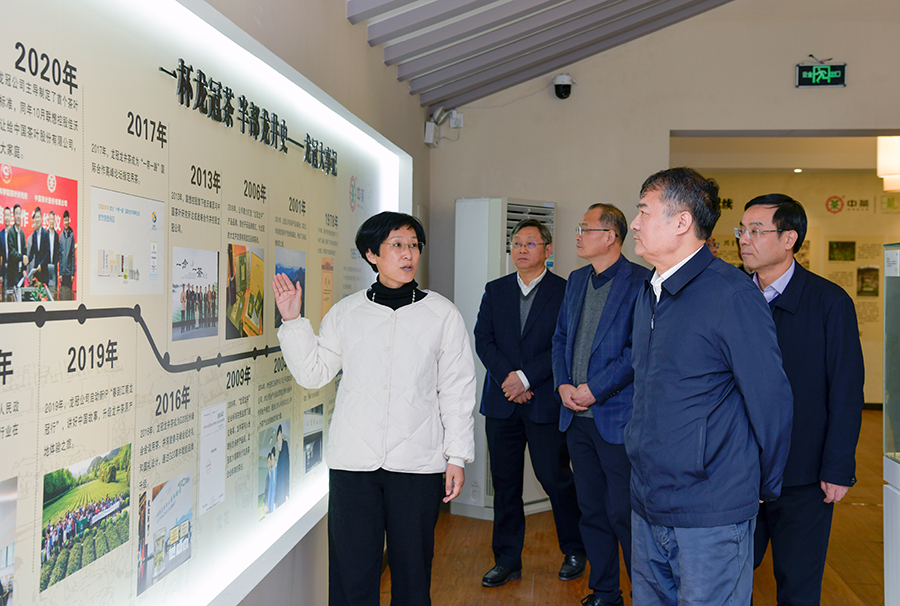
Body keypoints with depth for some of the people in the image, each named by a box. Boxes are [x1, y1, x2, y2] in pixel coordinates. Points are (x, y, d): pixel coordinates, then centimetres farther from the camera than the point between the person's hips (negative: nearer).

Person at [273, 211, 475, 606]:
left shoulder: (442, 314, 4)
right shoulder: (346, 313, 7)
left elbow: (457, 389, 4)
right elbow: (313, 373, 10)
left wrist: (458, 456, 1)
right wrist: (293, 322, 1)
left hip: (417, 462, -1)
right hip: (353, 460, 1)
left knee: (412, 567, 8)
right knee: (351, 569, 6)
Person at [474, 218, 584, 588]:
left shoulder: (565, 292, -1)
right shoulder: (495, 291, 11)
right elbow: (483, 339, 4)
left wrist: (526, 377, -14)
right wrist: (506, 378, -10)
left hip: (545, 403, -3)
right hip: (501, 403, 4)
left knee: (555, 478, 4)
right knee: (505, 482, 9)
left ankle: (574, 551, 27)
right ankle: (507, 560, 22)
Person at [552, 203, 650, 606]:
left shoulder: (640, 281, -10)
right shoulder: (576, 281, 13)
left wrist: (596, 388, -16)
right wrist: (563, 384, 1)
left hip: (616, 417, -7)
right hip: (577, 418, 7)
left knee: (623, 514, -1)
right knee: (591, 511, 16)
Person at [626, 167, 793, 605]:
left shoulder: (733, 295, -16)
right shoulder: (648, 294, 10)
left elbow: (772, 402, -12)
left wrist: (763, 487, -1)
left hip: (711, 517, -7)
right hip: (647, 507, 8)